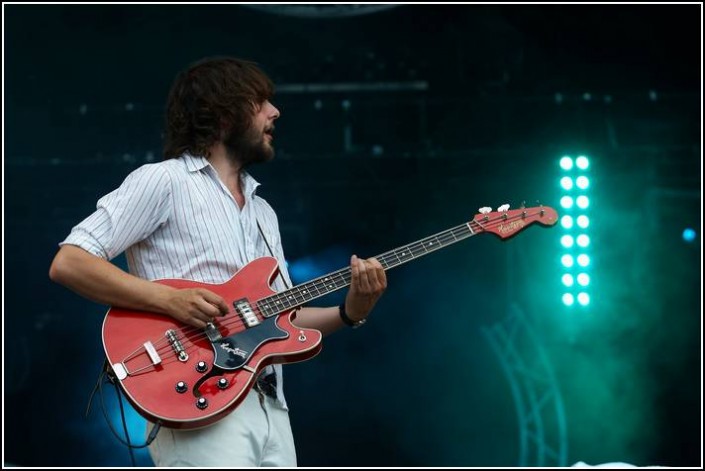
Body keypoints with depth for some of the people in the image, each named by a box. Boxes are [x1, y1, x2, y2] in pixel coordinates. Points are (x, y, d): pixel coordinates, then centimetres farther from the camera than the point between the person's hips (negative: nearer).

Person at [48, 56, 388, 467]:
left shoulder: (263, 213, 24)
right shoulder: (163, 182, 0)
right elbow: (68, 263, -8)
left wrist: (350, 311, 5)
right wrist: (170, 299, -16)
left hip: (271, 406, 8)